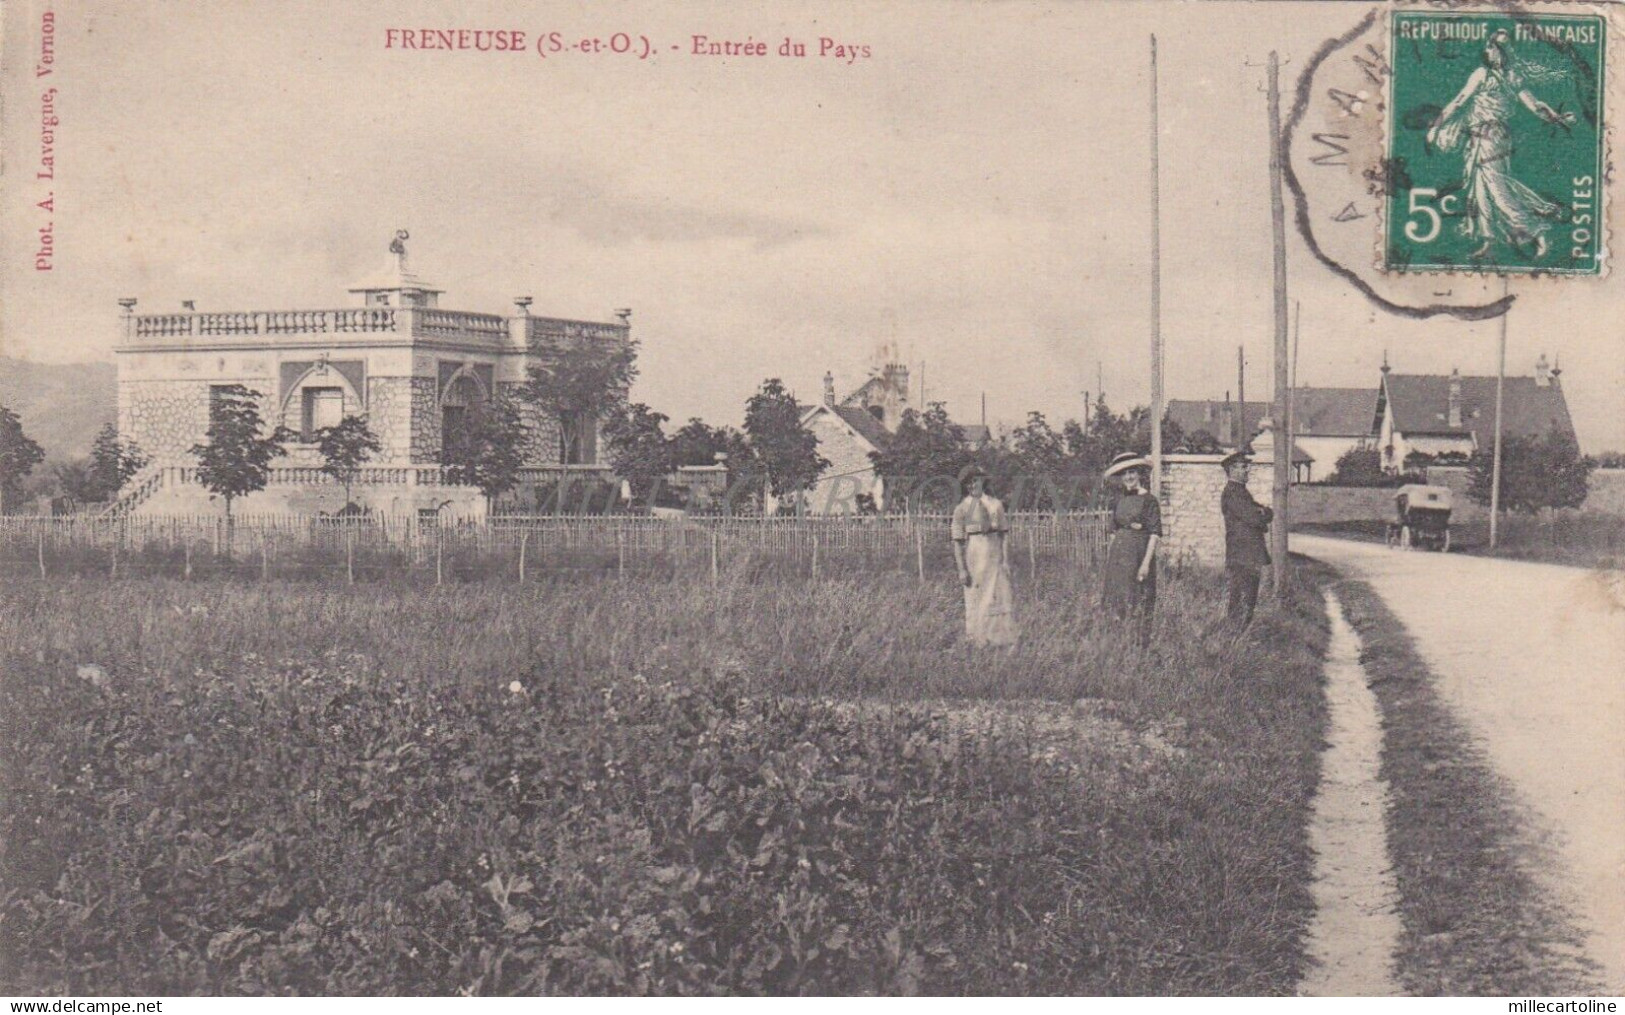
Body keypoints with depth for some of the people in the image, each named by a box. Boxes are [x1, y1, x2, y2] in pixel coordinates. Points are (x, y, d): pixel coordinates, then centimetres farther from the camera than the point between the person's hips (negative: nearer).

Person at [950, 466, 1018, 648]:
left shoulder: (996, 504, 9)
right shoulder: (962, 509, -1)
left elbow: (1003, 535, 11)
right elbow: (957, 542, -4)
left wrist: (1005, 560, 3)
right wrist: (961, 569, -10)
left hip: (995, 557, 3)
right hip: (973, 556, -3)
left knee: (1001, 597, -1)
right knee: (975, 599, 0)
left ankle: (1000, 637, 5)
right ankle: (976, 639, 7)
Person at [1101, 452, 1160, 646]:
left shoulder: (1149, 501, -6)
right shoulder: (1119, 502, 11)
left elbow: (1154, 534, -10)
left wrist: (1146, 562, -17)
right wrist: (1108, 560, 11)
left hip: (1138, 555, -6)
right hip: (1118, 556, 6)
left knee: (1139, 602, -3)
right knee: (1118, 602, 7)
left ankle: (1142, 645, 2)